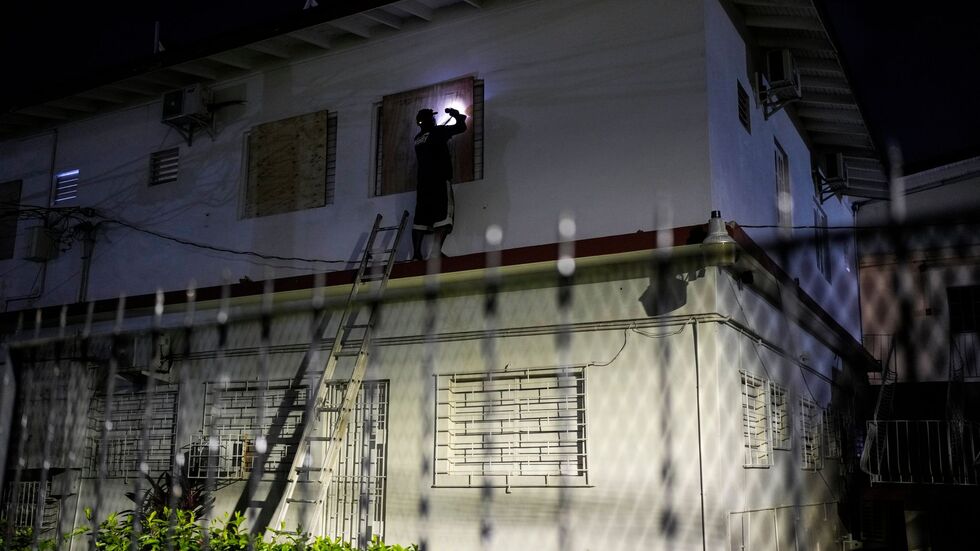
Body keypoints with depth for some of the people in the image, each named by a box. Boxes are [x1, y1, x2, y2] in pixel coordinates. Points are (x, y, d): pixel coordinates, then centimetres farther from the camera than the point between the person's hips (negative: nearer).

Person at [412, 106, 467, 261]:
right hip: (440, 180, -7)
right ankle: (436, 250, -28)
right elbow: (461, 127, 0)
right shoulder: (437, 132, 0)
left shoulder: (418, 138, 19)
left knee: (420, 217, 3)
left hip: (423, 182, 7)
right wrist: (456, 115, 19)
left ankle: (416, 253, -5)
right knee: (443, 215, -13)